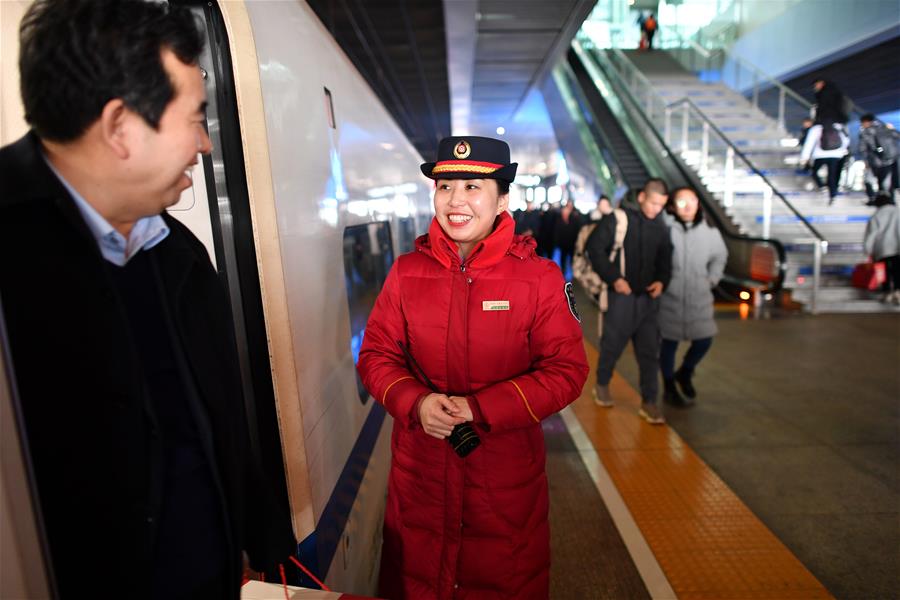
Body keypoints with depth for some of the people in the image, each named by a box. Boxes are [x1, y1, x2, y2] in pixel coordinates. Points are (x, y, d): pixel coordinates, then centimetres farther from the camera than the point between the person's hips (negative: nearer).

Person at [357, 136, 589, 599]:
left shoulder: (540, 278, -11)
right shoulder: (406, 272, -4)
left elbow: (567, 370, -11)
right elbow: (376, 355, 0)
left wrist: (480, 408, -21)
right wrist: (416, 403, -19)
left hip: (507, 470, -1)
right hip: (420, 470, 2)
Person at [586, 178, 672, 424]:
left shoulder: (661, 228, 7)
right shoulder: (618, 219, -6)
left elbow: (665, 260, 17)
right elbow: (594, 247, -9)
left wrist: (662, 281, -2)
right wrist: (613, 278, -14)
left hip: (648, 298, 4)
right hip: (621, 295, -4)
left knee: (650, 351, 4)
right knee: (612, 345, 9)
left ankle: (649, 402, 14)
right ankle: (602, 385, 33)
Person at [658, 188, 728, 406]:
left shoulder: (710, 232, 0)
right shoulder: (666, 230, -13)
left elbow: (720, 257, 18)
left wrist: (712, 279, 9)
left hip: (700, 298, 4)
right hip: (670, 298, -3)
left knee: (704, 341, 5)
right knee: (669, 343, 8)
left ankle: (685, 373, 36)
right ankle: (669, 388, 27)